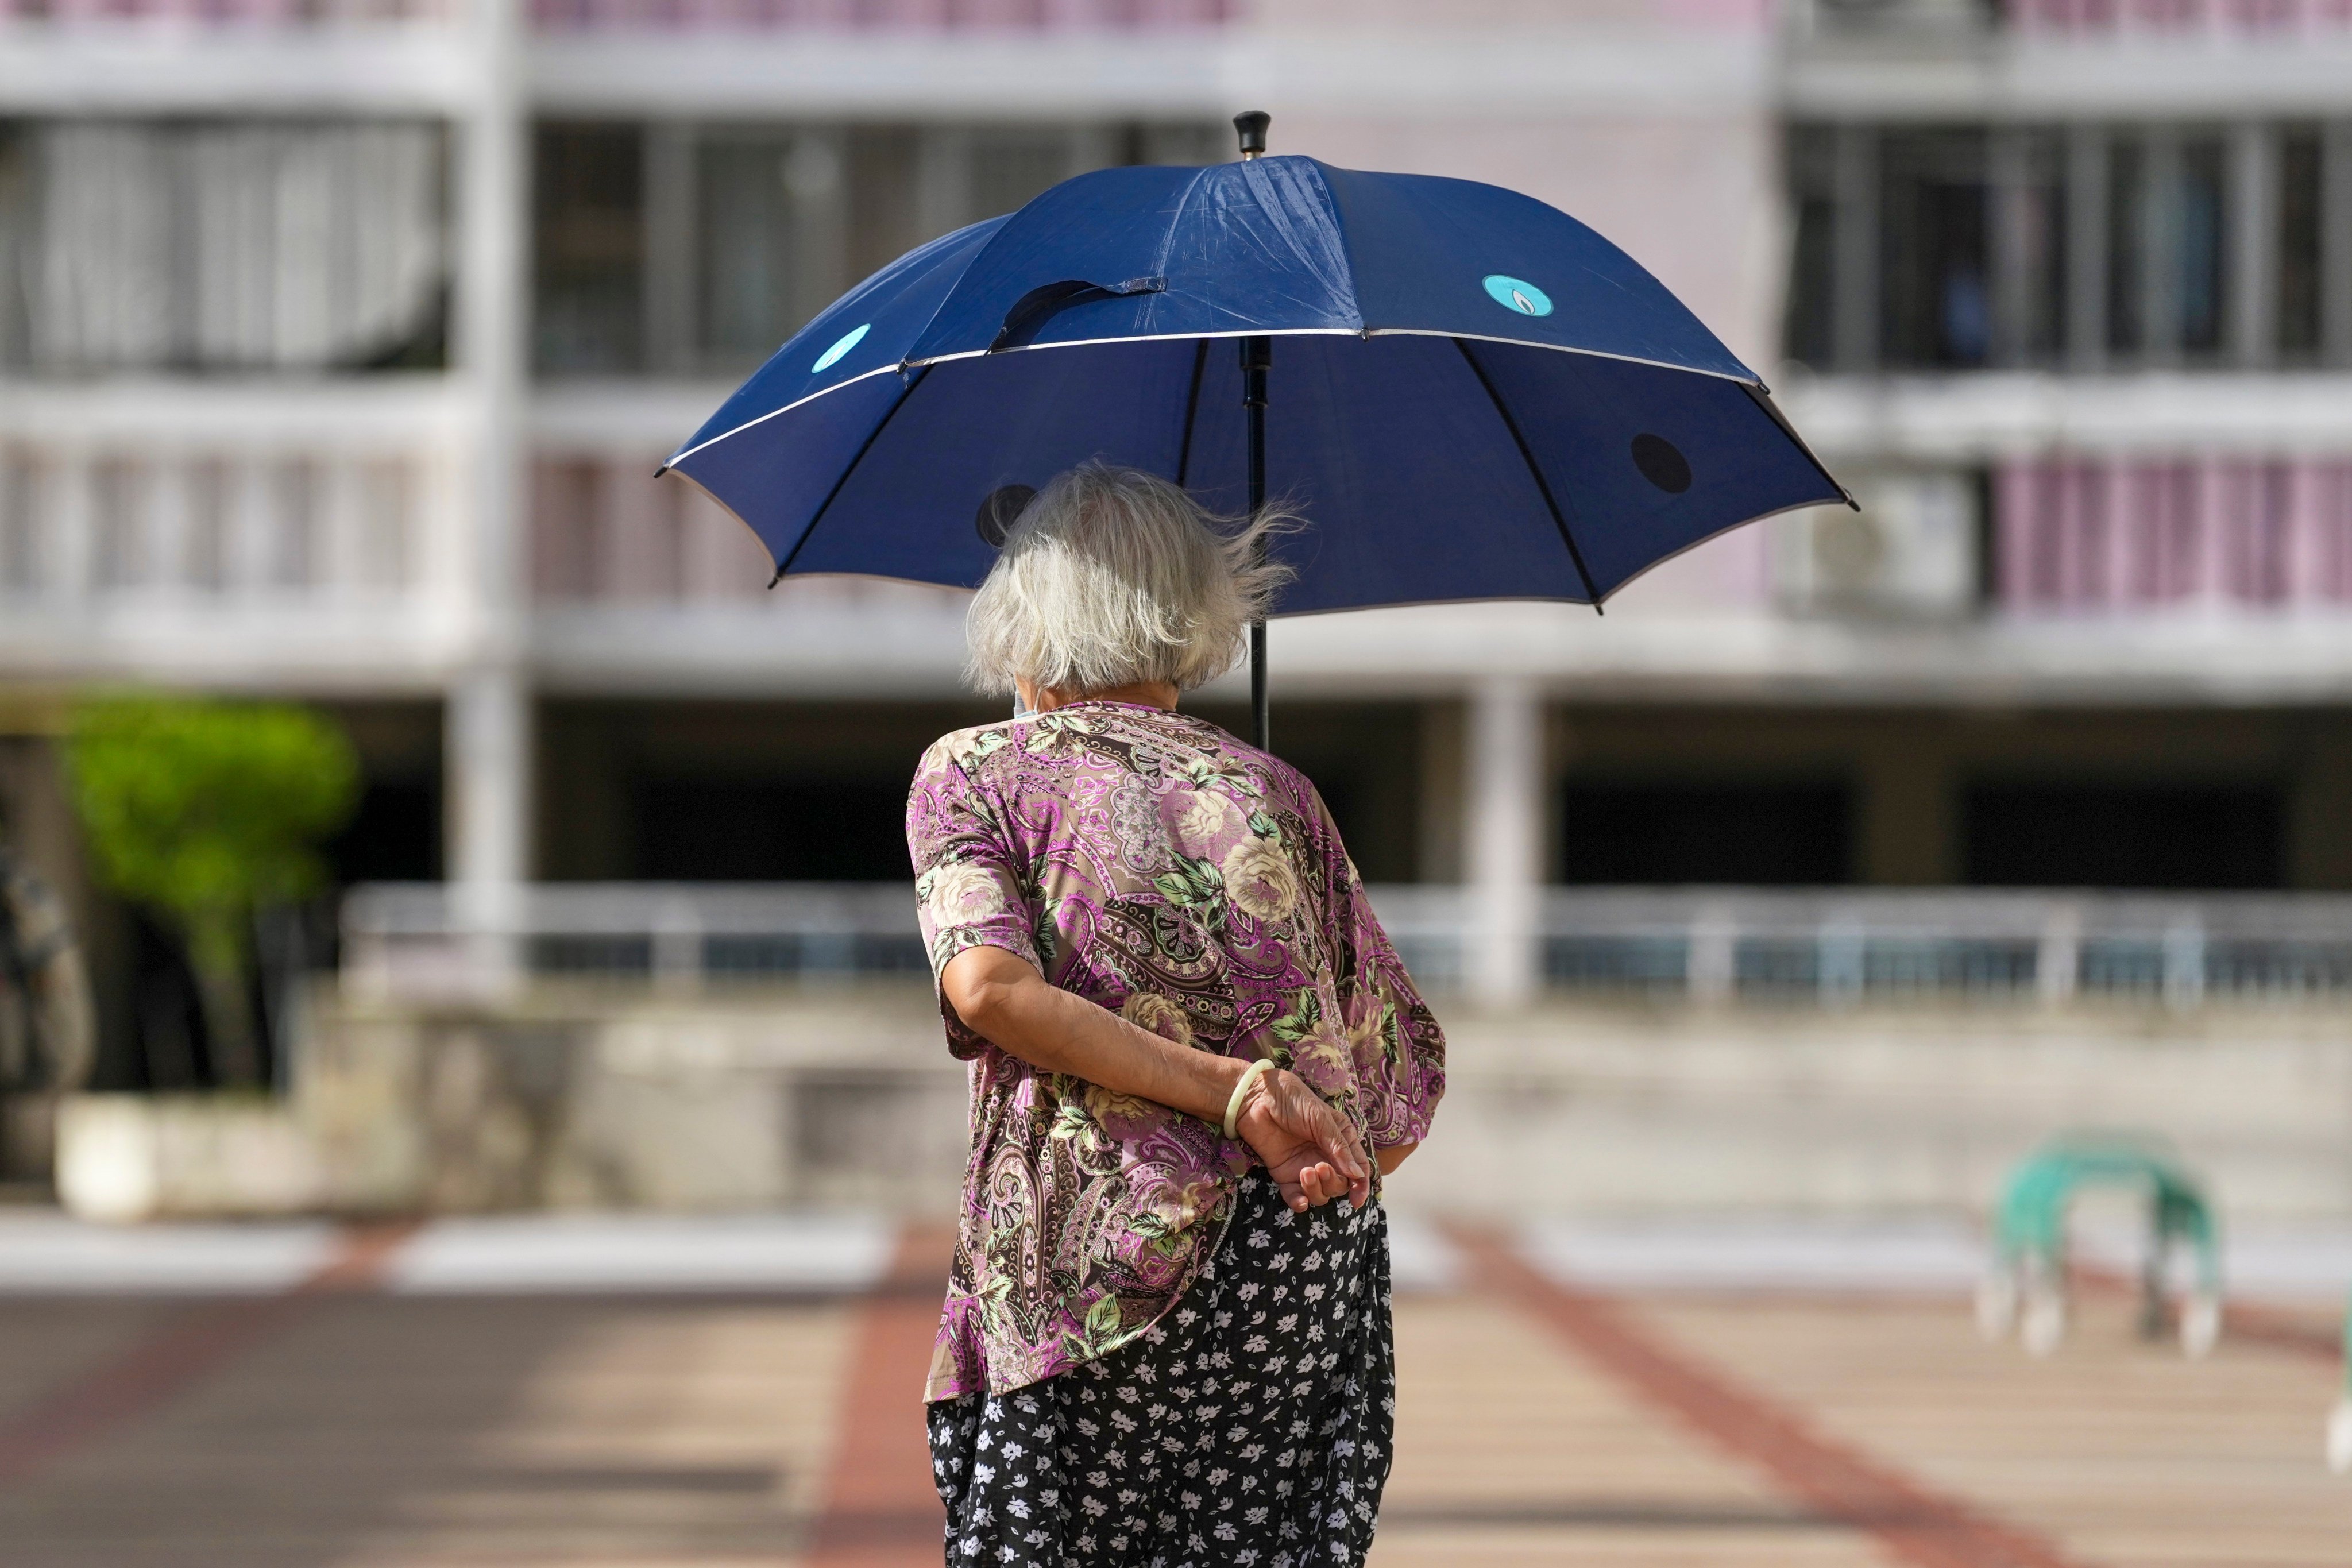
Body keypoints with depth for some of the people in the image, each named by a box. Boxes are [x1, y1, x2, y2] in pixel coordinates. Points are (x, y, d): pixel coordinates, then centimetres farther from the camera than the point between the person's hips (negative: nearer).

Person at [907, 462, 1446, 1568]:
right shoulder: (1274, 793, 14)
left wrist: (1233, 1093, -13)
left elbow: (992, 987, -13)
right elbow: (1397, 1109, 11)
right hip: (1312, 1284, 3)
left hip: (1088, 1282, -2)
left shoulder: (973, 773, 7)